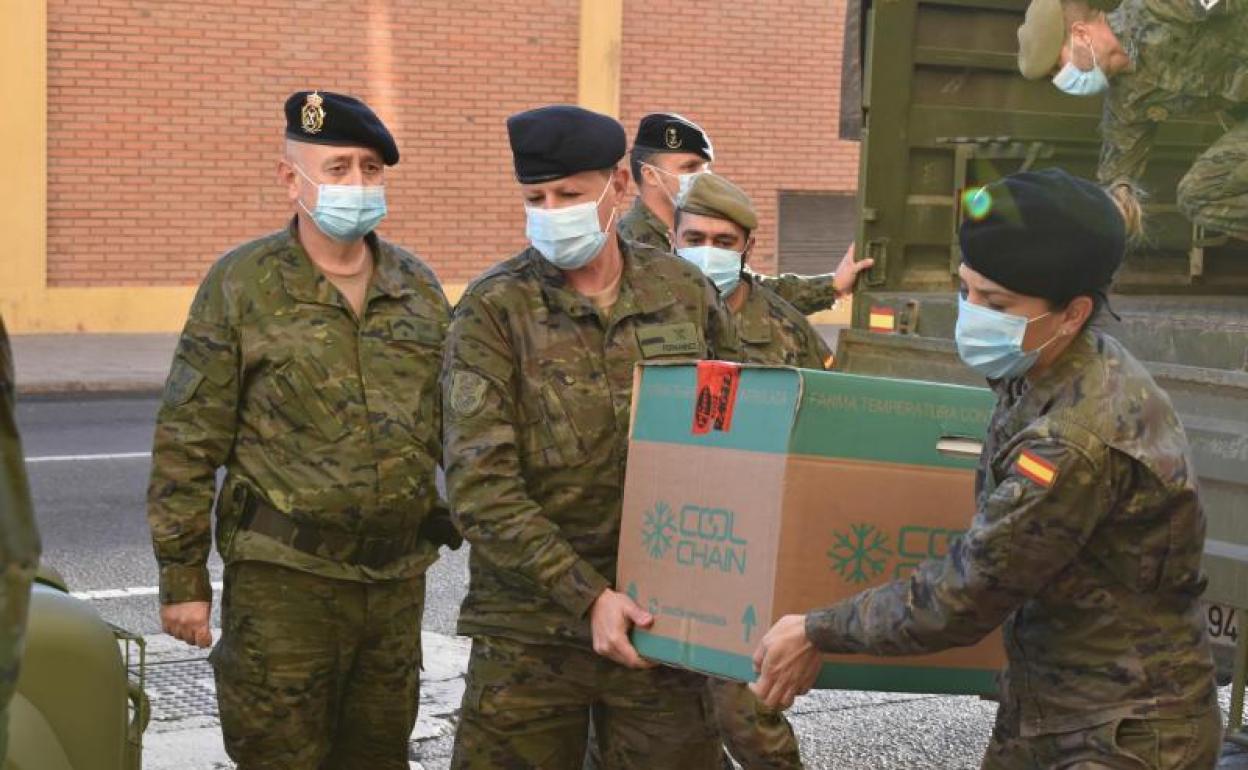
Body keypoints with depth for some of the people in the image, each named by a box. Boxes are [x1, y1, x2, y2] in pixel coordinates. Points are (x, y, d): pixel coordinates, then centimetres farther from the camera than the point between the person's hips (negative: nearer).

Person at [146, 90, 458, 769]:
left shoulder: (418, 286, 8)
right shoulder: (241, 283, -5)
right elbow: (187, 444, -5)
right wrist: (182, 577, -7)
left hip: (399, 578, 4)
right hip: (283, 581, -4)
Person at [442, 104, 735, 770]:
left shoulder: (684, 291, 5)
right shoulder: (492, 310, -5)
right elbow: (480, 488, -12)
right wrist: (588, 597, -17)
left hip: (666, 618, 2)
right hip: (532, 631, -2)